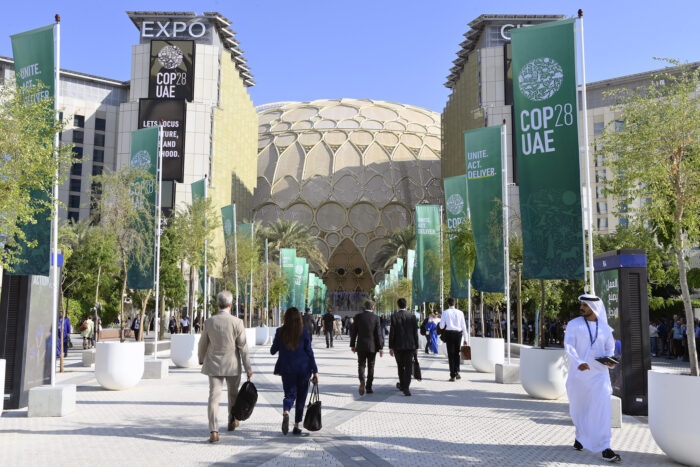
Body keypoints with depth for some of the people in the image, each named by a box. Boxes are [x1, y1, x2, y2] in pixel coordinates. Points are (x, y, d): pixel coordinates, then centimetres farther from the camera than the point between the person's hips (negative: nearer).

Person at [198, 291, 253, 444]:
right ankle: (232, 422, 38)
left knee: (214, 396, 1)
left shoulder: (209, 322, -5)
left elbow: (203, 344, 6)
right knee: (233, 393, 21)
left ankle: (214, 432, -9)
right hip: (232, 365, -1)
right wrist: (248, 368, -4)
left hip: (214, 364, 1)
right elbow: (243, 347, -11)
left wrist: (201, 359, 25)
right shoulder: (237, 322, -13)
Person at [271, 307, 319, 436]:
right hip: (303, 368, -1)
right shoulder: (304, 332, -6)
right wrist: (315, 371, 0)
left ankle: (285, 413, -22)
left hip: (287, 369, 1)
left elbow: (273, 351, 5)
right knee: (301, 396, 12)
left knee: (290, 394, 9)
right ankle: (296, 426, 14)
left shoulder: (280, 332, -3)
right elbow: (309, 352, -5)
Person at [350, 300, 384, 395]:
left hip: (361, 346, 0)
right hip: (372, 346, 0)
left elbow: (353, 332, 1)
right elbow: (379, 334, -8)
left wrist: (352, 345, 11)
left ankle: (362, 381, -19)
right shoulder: (375, 318, -7)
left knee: (361, 365, 7)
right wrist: (381, 348, -3)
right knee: (371, 367, 13)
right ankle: (369, 387, 17)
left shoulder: (358, 316, -3)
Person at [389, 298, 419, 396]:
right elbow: (415, 332, 2)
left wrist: (391, 347, -2)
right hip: (410, 345, 0)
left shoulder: (394, 316, -6)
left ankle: (402, 385, 32)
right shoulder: (412, 316, 0)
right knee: (408, 366, -1)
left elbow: (391, 332, -7)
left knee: (400, 366, 17)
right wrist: (416, 346, 8)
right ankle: (406, 388, -11)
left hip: (398, 345, 0)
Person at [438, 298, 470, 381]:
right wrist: (466, 338, 8)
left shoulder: (445, 313, -2)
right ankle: (457, 372, 6)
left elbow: (441, 326, -3)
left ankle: (453, 375, 2)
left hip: (449, 334, -2)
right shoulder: (460, 312, 3)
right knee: (457, 353, 17)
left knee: (451, 354, 3)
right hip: (458, 333, 2)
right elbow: (464, 326, 3)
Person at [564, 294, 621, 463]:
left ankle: (604, 447, -8)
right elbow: (569, 346, -12)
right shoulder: (574, 324, -2)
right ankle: (581, 435, 37)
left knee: (602, 407, -11)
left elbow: (610, 347, 17)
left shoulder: (605, 328, 6)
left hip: (599, 373, 1)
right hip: (578, 372, -1)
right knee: (578, 407, 11)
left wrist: (609, 360, -6)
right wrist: (578, 362, -29)